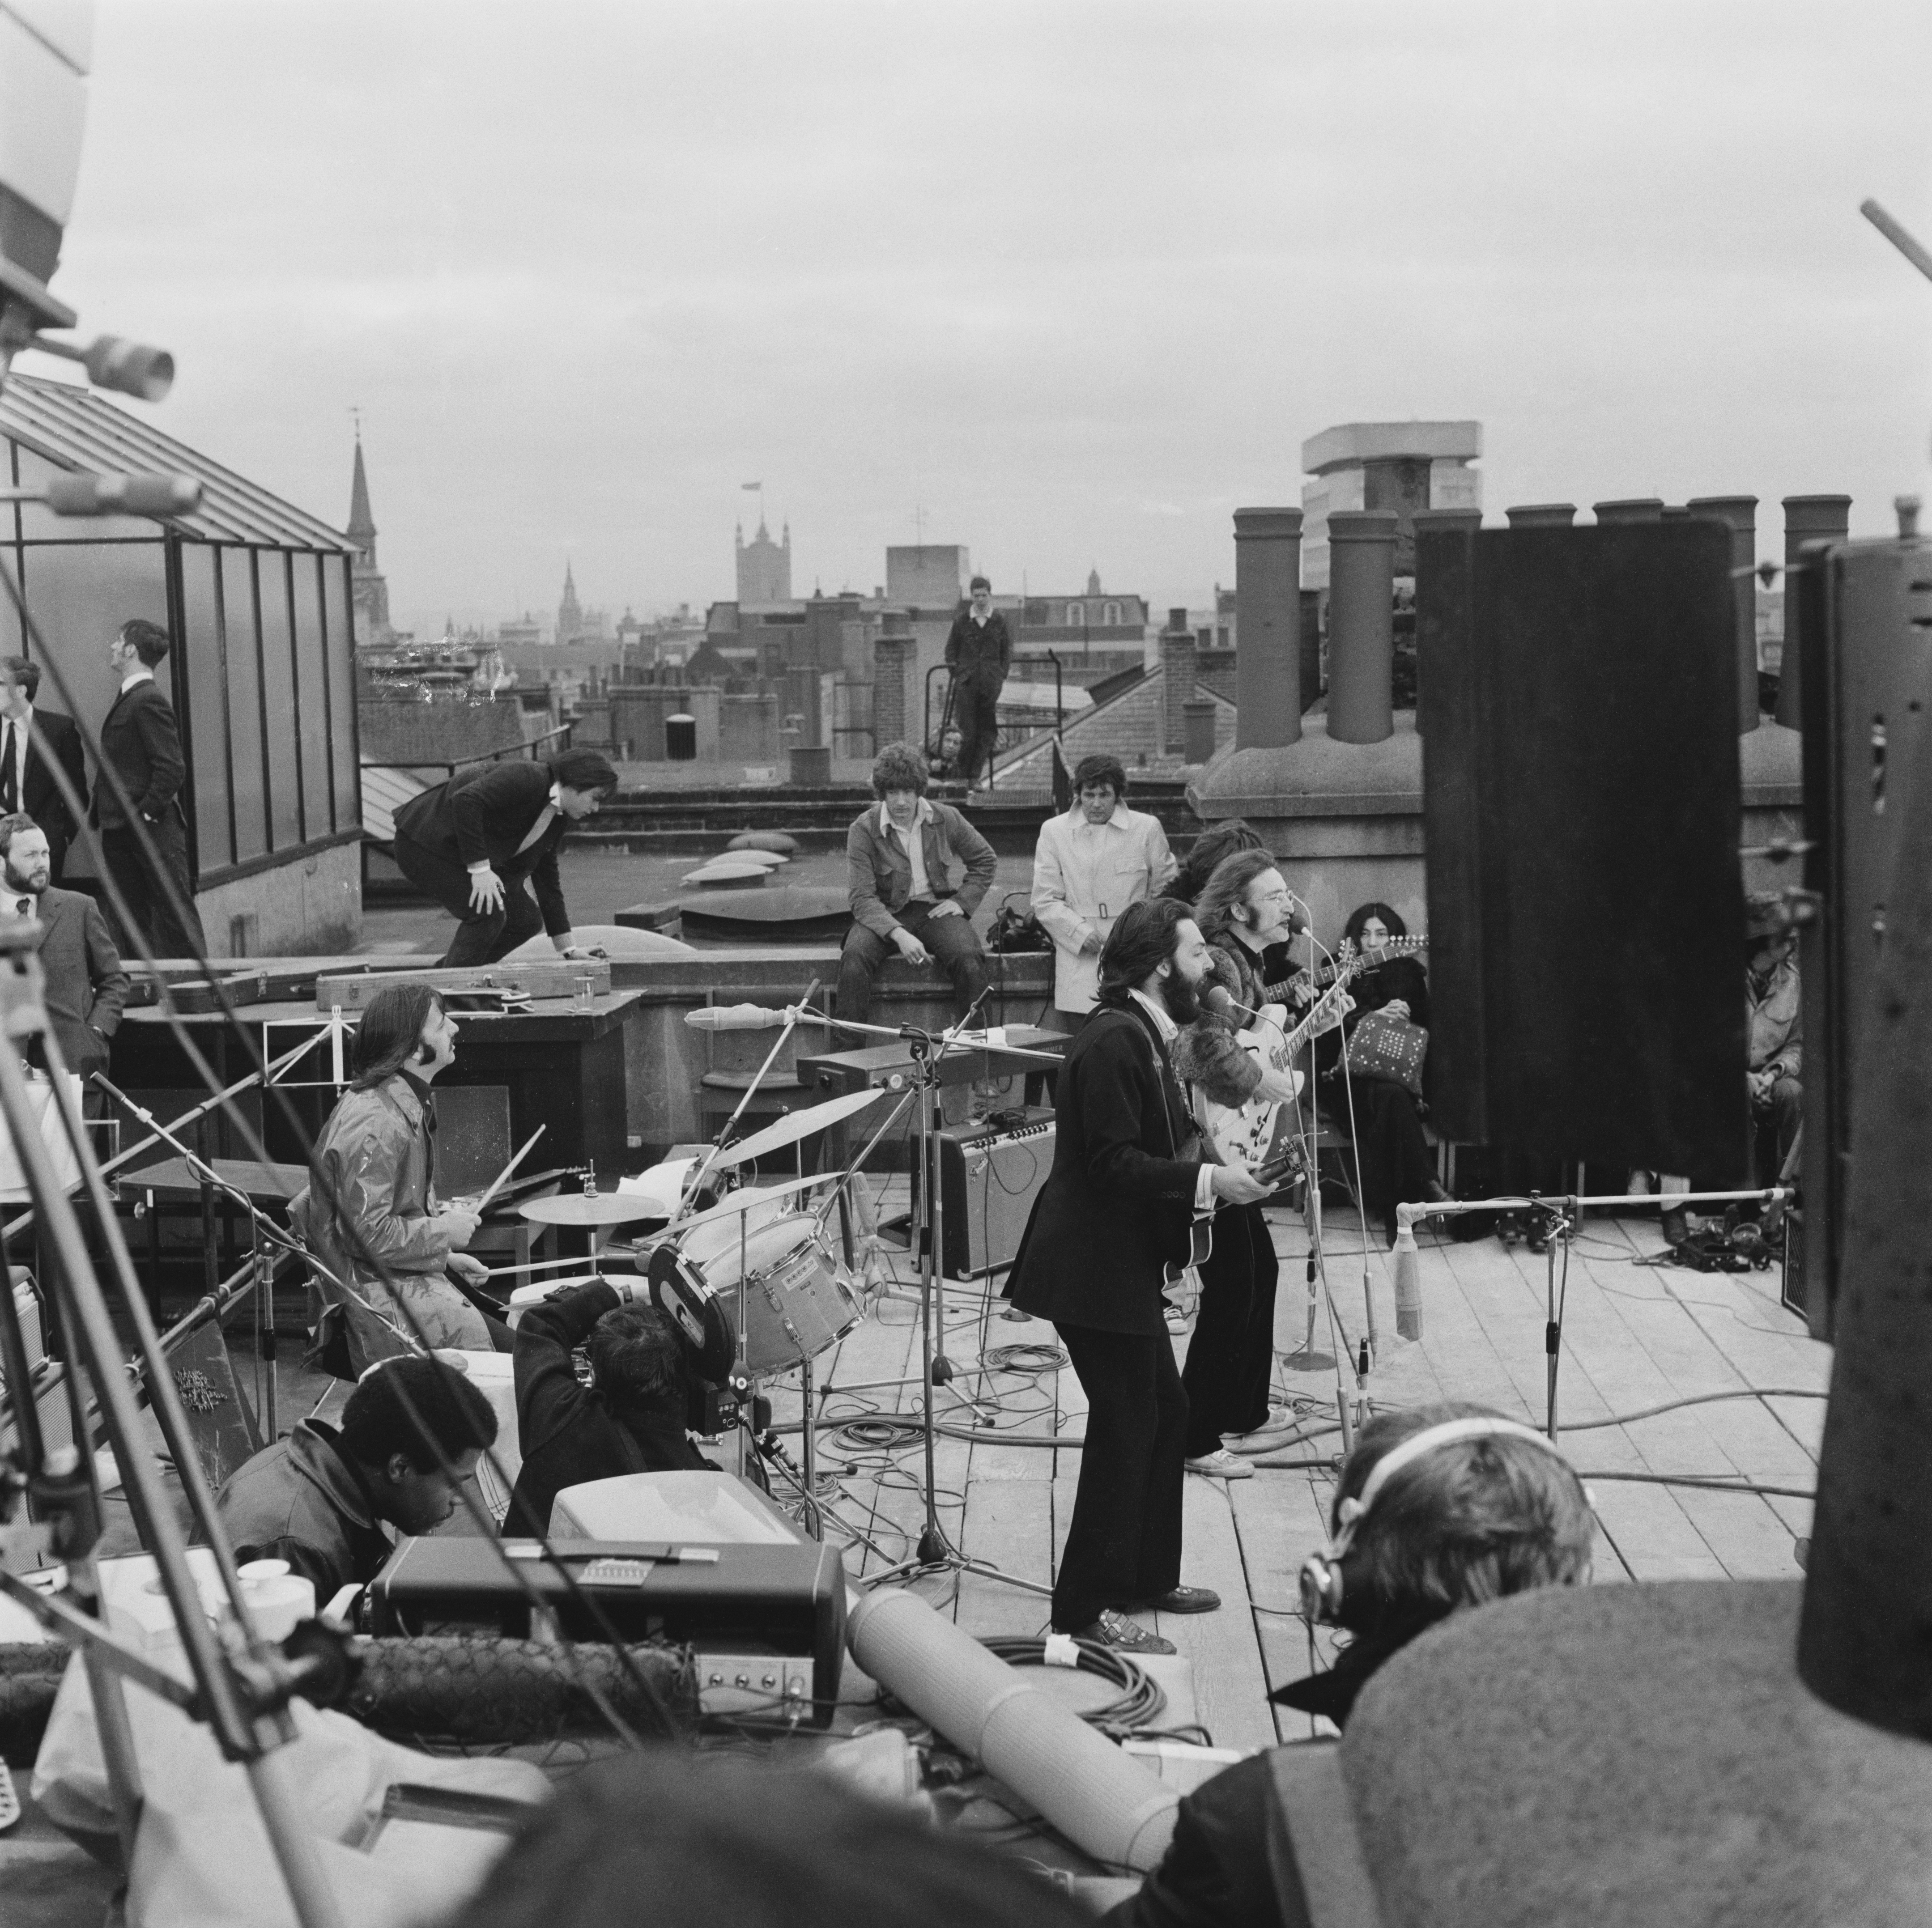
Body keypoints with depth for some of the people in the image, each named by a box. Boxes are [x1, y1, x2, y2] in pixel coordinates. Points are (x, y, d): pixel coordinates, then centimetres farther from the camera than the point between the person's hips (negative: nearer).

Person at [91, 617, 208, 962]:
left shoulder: (148, 701, -14)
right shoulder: (127, 699, 15)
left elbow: (172, 768, -20)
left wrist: (146, 813, -19)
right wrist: (99, 809, 12)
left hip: (152, 828, -10)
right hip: (120, 830, 10)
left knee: (174, 914, -4)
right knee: (131, 919, 12)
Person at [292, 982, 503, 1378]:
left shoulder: (408, 1104, 11)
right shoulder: (373, 1124, -22)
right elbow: (367, 1234, -24)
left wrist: (444, 1254, 10)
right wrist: (444, 1232, -13)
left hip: (407, 1274, 10)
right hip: (374, 1298, -10)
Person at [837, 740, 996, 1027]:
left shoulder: (946, 819, 0)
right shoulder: (863, 830, -9)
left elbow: (985, 861, 16)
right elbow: (863, 899, -14)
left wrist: (962, 901, 0)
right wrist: (899, 935, -30)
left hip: (935, 909, 1)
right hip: (885, 914, -1)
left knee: (970, 961, -29)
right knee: (854, 961, -33)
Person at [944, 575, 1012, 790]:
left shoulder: (999, 621, 5)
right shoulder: (961, 621, 4)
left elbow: (1007, 651, 11)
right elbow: (951, 649, 12)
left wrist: (1002, 677, 3)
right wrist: (956, 673, 2)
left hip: (991, 683, 1)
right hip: (966, 682, -1)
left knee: (987, 732, 0)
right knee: (968, 732, -5)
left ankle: (975, 776, 6)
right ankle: (963, 775, 9)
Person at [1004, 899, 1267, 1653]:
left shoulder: (1143, 1034, 13)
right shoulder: (1111, 1041, -20)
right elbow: (1112, 1163, -24)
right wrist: (1207, 1181, -22)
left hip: (1125, 1262, 11)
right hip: (1093, 1268, -11)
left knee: (1164, 1414, 16)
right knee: (1125, 1423, -5)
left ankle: (1147, 1576, 29)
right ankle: (1085, 1606, 4)